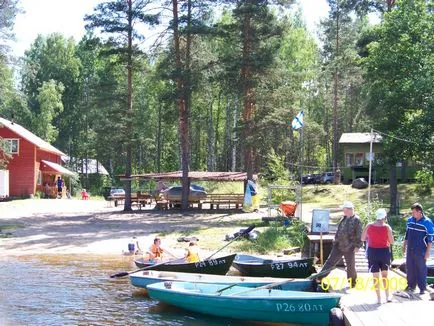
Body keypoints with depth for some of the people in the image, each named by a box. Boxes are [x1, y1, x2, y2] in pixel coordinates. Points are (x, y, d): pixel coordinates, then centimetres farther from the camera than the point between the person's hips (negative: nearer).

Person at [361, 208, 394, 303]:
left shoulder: (369, 226, -4)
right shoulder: (387, 227, -9)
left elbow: (362, 238, 5)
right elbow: (391, 242, -4)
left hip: (372, 252, 0)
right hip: (384, 251, 0)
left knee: (376, 276, 8)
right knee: (385, 275, 17)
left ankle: (379, 298, 10)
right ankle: (388, 296, 18)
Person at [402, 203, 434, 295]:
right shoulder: (410, 220, 5)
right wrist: (404, 246, 16)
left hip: (420, 251, -5)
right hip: (410, 249, 5)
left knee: (421, 269, 1)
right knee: (410, 268, 11)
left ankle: (422, 288, 9)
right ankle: (411, 285, 23)